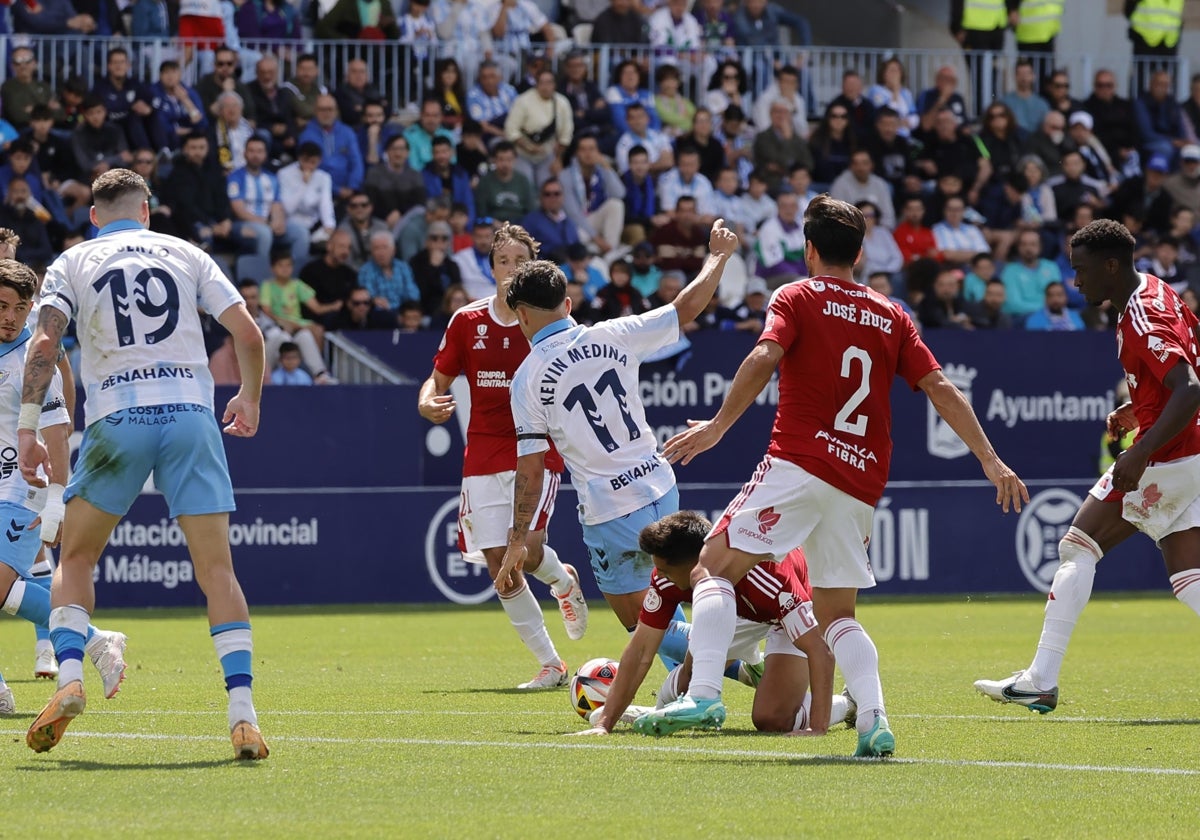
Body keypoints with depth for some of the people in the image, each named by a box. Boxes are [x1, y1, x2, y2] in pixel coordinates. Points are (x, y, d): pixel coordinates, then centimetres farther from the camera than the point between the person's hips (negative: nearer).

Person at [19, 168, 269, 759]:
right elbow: (248, 333, 9)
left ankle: (68, 677, -6)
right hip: (191, 414, 0)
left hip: (117, 419, 0)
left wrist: (27, 430, -4)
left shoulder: (73, 263, 12)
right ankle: (243, 715, -11)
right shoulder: (186, 255, 14)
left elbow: (44, 344, -4)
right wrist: (250, 398, 25)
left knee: (75, 559, 16)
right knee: (217, 569, 0)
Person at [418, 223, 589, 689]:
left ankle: (563, 580, 17)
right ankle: (550, 665, 10)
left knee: (526, 549, -22)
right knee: (500, 567, -3)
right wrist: (427, 404, -12)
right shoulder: (467, 321, 2)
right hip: (484, 454, 3)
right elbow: (439, 379, 9)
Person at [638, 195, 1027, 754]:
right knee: (836, 611, 15)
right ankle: (874, 720, -7)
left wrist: (717, 427, -14)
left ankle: (704, 696, -20)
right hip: (861, 485, 5)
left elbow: (764, 358, -14)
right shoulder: (890, 315, 17)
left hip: (801, 463, -5)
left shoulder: (797, 298, 4)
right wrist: (990, 460, 12)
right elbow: (940, 389, 12)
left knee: (715, 565, -1)